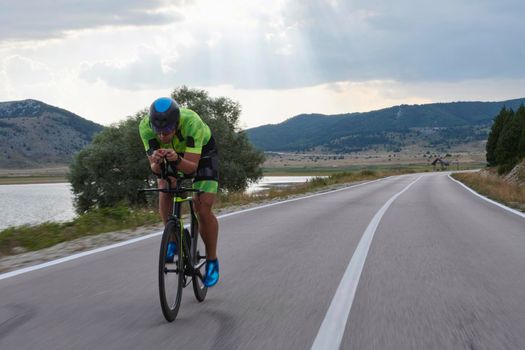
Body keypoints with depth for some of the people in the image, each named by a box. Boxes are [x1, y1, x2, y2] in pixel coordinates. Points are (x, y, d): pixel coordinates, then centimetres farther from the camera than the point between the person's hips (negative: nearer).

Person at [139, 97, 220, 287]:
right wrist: (156, 162, -51)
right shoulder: (145, 126, -32)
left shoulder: (192, 123, -41)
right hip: (175, 153, 3)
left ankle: (212, 261, 5)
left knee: (203, 209, -14)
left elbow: (192, 166, -38)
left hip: (203, 154, -3)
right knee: (164, 188, -25)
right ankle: (173, 241, -3)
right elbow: (155, 169, -28)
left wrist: (176, 160, -58)